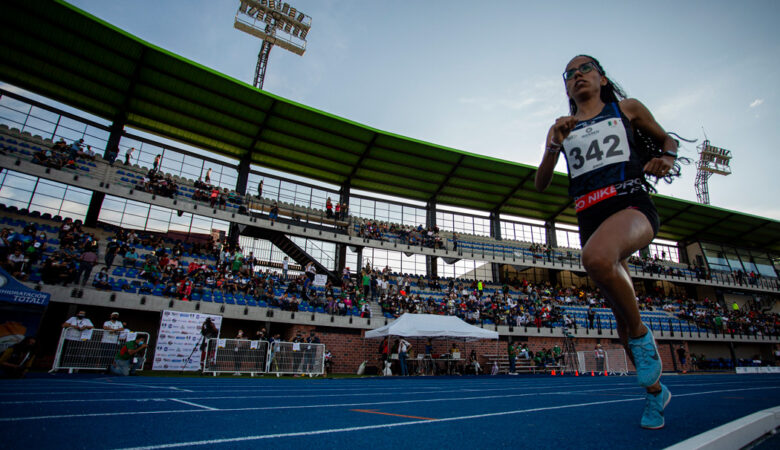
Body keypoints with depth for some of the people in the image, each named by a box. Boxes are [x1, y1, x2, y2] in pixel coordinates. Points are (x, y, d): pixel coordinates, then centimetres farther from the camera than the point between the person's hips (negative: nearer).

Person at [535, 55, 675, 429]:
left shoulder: (627, 108, 13)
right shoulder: (561, 128, 16)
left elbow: (666, 139, 24)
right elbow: (540, 184, 10)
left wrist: (667, 156, 0)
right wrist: (554, 146, -6)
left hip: (632, 204, -3)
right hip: (590, 218, 3)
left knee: (597, 257, -39)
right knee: (623, 315, 8)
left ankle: (641, 335, -13)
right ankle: (655, 391, 30)